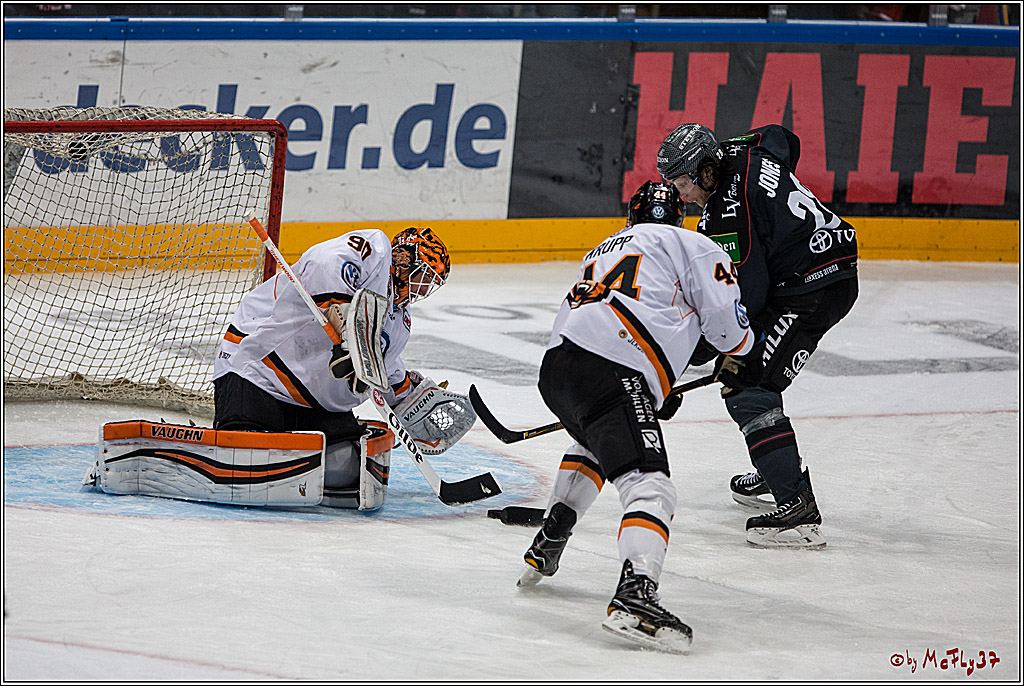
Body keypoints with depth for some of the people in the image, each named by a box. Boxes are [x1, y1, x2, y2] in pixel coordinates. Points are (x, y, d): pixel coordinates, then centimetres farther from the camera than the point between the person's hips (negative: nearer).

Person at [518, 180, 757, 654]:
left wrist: (658, 397, 37)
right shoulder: (691, 245, 15)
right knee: (648, 484, -16)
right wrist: (744, 346, 33)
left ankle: (545, 548, 37)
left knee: (595, 443, 38)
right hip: (611, 373, -7)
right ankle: (635, 595, -38)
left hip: (556, 365, 8)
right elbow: (727, 325, 7)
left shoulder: (603, 251, 36)